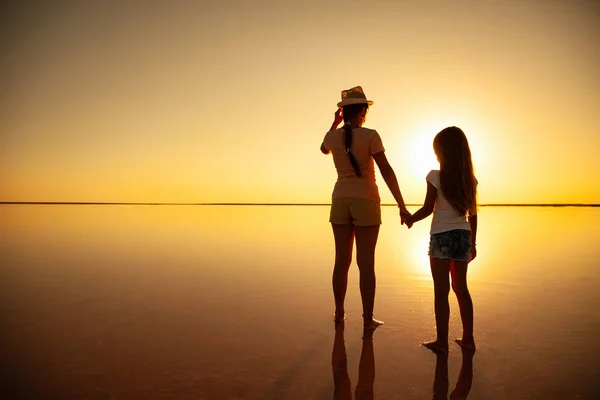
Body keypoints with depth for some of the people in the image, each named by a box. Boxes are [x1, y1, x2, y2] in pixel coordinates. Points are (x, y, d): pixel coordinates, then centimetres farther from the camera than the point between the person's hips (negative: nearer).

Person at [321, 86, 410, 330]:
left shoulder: (333, 136, 2)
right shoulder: (370, 135, -10)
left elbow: (324, 149, 28)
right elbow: (386, 170, -15)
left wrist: (335, 123, 24)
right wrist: (402, 206, -13)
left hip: (340, 200, 4)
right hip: (366, 202, -4)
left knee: (342, 260, 11)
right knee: (366, 263, 1)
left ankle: (339, 313, 20)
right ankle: (368, 319, 7)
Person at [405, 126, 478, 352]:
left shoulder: (436, 176, -11)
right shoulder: (470, 179, 4)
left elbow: (427, 209, -9)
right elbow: (473, 215, 8)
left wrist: (409, 219, 9)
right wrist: (473, 243, 16)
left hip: (442, 238, -5)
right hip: (463, 237, 5)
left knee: (441, 291, 2)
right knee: (461, 288, 16)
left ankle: (442, 341, 8)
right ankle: (468, 338, 24)